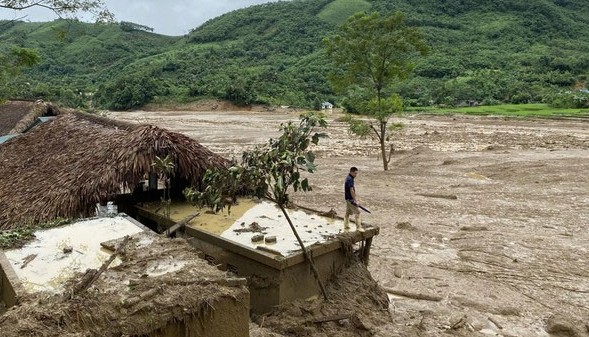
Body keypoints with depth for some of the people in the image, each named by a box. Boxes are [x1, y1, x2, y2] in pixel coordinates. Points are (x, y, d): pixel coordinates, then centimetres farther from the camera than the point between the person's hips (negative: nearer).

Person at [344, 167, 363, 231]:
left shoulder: (349, 178, 11)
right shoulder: (350, 179, -21)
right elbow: (351, 191, -24)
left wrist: (355, 197, 24)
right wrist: (355, 200, -22)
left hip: (348, 198, 10)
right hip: (350, 199, -10)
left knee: (348, 212, 18)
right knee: (357, 212, -8)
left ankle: (346, 225, 28)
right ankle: (359, 227, -7)